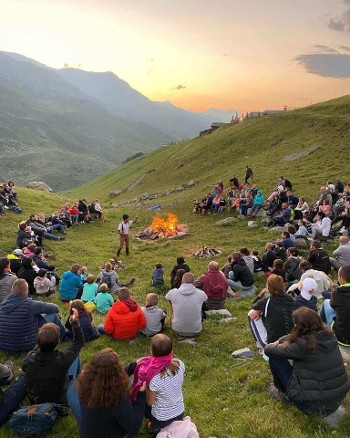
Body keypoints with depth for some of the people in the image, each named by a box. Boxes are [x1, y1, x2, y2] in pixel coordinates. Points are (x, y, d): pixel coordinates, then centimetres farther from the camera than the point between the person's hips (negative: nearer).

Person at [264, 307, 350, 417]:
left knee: (275, 358, 0)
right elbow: (294, 336, 15)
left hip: (313, 405, -7)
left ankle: (281, 392, 22)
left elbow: (269, 351, -10)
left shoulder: (304, 345, -23)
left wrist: (268, 347, 11)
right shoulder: (328, 335, -4)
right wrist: (279, 341, 18)